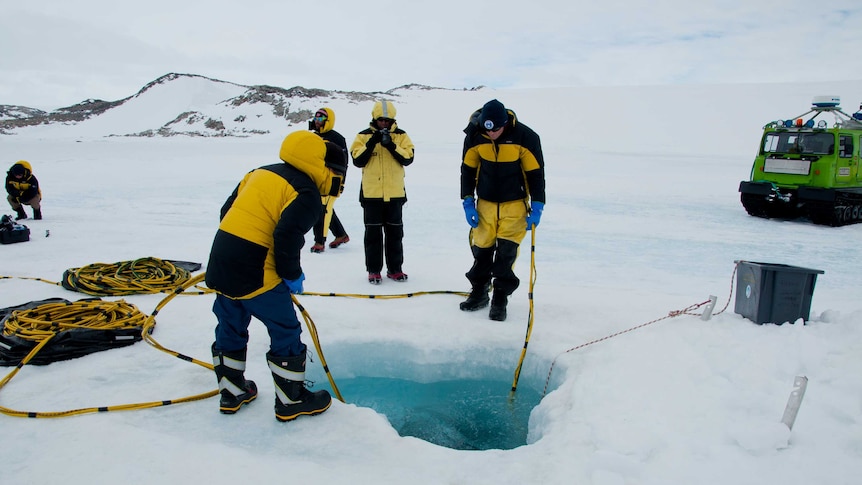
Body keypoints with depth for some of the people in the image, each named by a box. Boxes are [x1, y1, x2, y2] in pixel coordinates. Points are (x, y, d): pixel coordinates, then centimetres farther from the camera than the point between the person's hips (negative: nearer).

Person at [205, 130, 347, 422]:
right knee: (286, 332, 6)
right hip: (255, 273, -8)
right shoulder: (307, 195, -9)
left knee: (231, 328, 22)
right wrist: (292, 275, -5)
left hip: (220, 261, 9)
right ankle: (292, 401, 17)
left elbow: (228, 210, 17)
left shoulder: (262, 172, 15)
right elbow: (287, 237, -21)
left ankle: (231, 392, 37)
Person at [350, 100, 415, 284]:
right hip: (371, 193, -1)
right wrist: (371, 144, -18)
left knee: (395, 233, 9)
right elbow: (358, 161, -7)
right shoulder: (364, 136, 2)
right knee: (373, 233, 4)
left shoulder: (401, 135, 3)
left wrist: (391, 145, -20)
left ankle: (395, 269, 20)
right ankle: (373, 270, 13)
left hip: (395, 193, 1)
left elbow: (408, 158, -8)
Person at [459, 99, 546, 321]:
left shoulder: (526, 137, -17)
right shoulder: (474, 136, -10)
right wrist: (467, 201, -1)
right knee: (481, 248, 7)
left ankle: (500, 298, 7)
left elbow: (536, 172, -8)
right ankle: (479, 292, 25)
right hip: (485, 203, 2)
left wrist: (537, 206, -10)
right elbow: (468, 169, 3)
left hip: (515, 204, -2)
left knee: (506, 250, -6)